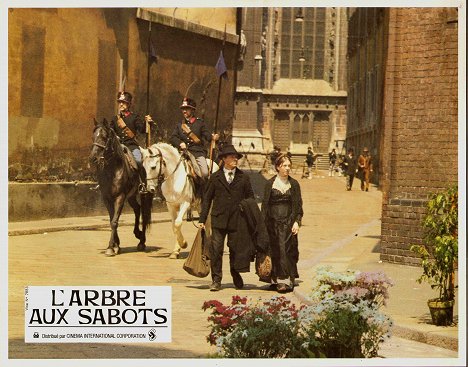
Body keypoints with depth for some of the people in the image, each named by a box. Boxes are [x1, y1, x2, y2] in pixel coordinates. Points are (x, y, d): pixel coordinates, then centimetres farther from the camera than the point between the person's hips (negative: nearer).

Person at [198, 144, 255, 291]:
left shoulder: (243, 178, 8)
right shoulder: (215, 177, 6)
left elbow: (250, 199, 11)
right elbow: (207, 199, 6)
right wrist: (202, 220, 0)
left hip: (237, 221, 1)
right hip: (218, 220, 0)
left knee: (235, 250, 7)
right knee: (216, 250, -3)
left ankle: (237, 278, 24)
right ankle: (216, 280, 4)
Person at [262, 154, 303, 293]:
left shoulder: (294, 184, 6)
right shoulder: (270, 184, 4)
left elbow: (298, 205, 6)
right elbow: (265, 204, 4)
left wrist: (297, 222, -5)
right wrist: (264, 223, -3)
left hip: (288, 222, 0)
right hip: (274, 222, 0)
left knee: (287, 250, -5)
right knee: (275, 251, 0)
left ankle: (289, 280, -7)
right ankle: (275, 279, 4)